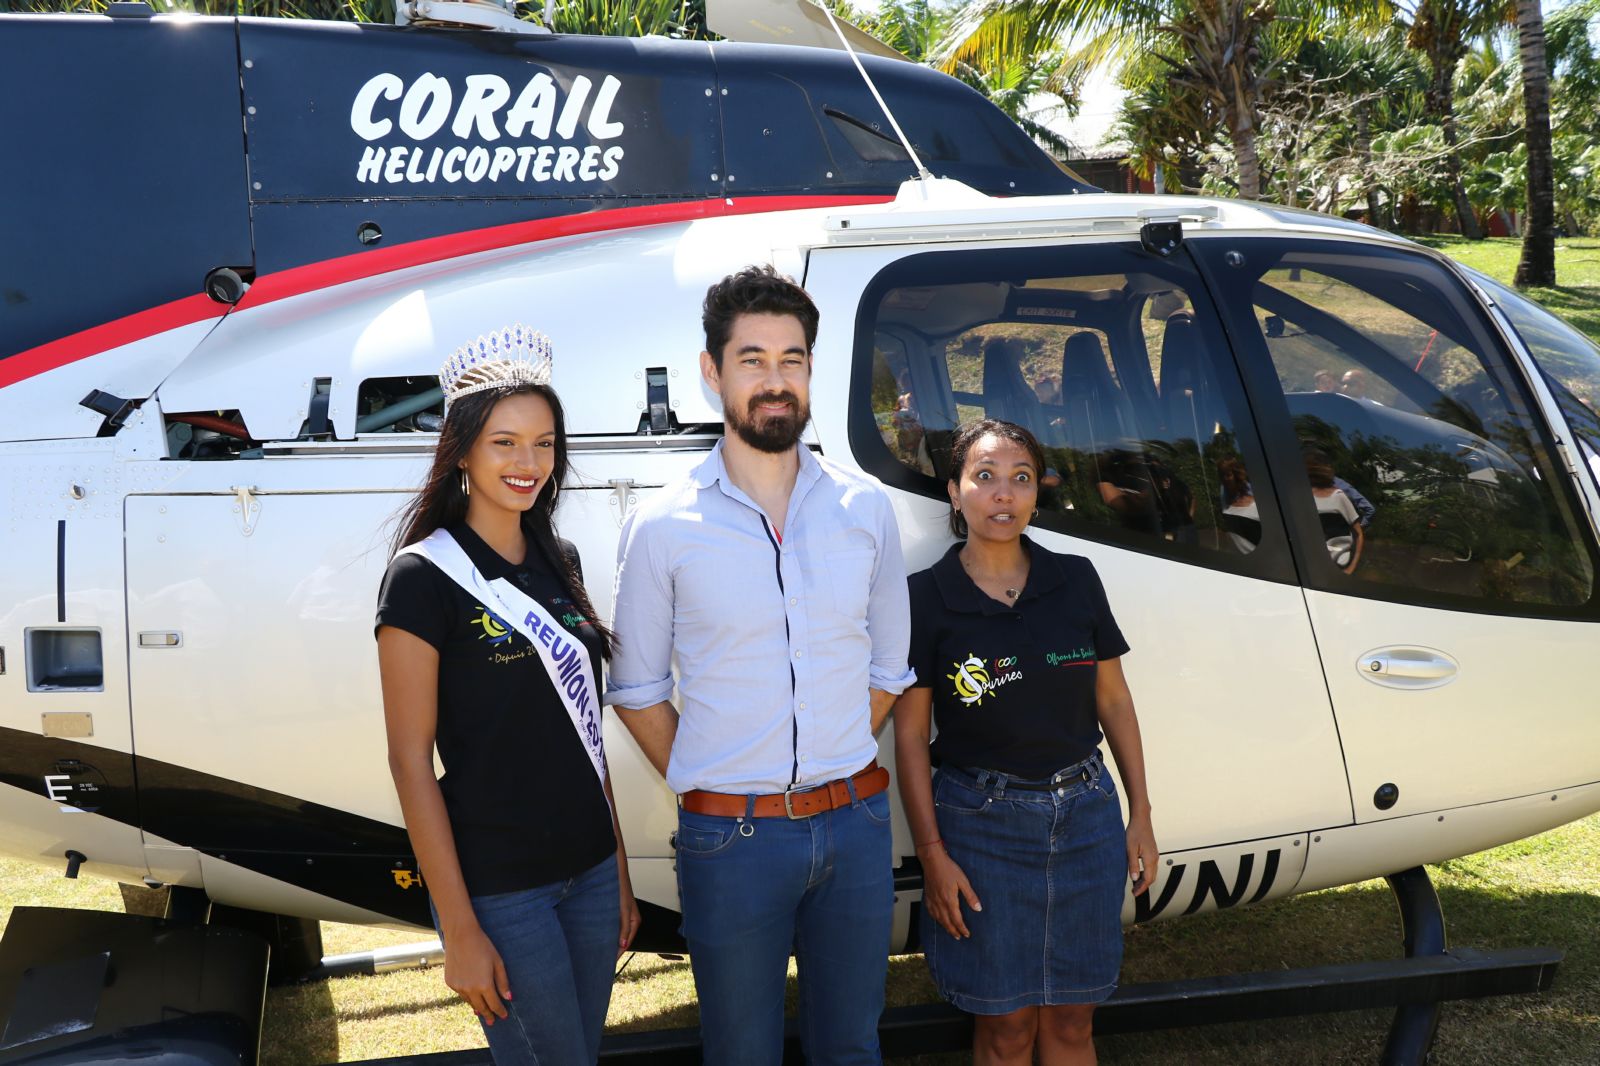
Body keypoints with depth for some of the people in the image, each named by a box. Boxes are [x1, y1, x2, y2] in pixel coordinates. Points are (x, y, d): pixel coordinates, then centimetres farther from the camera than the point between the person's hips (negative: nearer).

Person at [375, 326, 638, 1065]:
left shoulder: (559, 561, 7)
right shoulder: (424, 576, -12)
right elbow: (411, 761, -13)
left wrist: (620, 871, 11)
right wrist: (459, 931, -14)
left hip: (591, 873, 6)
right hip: (501, 891, -6)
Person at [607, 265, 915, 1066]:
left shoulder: (865, 508, 1)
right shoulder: (663, 527, -7)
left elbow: (887, 666, 9)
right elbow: (637, 690, 0)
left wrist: (836, 768, 4)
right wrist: (700, 789, -3)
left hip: (855, 824, 3)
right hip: (730, 837, -2)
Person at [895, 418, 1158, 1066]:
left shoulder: (1076, 581, 1)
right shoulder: (926, 597, -8)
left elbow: (1113, 700, 8)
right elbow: (910, 735, -6)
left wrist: (1140, 815, 7)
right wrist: (933, 854, -9)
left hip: (1087, 817, 3)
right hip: (982, 827, -3)